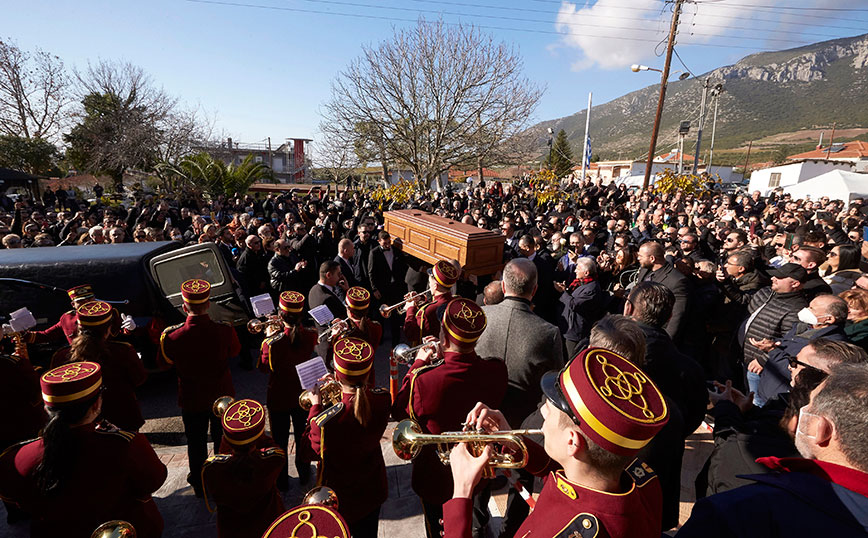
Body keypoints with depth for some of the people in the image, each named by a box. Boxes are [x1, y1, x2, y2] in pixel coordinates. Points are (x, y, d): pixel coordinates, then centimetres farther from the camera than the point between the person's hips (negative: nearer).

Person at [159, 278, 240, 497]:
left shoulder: (173, 337, -24)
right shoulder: (225, 331, -24)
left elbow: (166, 361, -2)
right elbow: (235, 351, -2)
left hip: (192, 399, 0)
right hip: (223, 396, 1)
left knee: (196, 443, 22)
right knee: (223, 439, 22)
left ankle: (199, 485, 40)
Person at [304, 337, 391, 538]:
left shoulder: (327, 419, -39)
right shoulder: (383, 399, -25)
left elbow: (315, 447, -16)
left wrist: (316, 406, -9)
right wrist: (345, 387, -1)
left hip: (340, 495, -3)